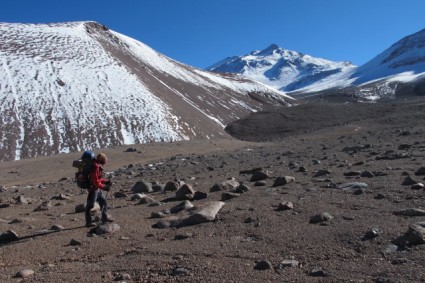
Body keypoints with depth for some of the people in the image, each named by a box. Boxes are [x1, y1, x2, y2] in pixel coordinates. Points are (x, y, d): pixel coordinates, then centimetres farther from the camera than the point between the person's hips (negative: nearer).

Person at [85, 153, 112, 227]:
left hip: (97, 188, 10)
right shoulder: (95, 167, -22)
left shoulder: (98, 166, 10)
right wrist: (104, 187, -19)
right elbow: (95, 182, -25)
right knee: (90, 205, -2)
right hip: (93, 188, -10)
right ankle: (88, 222, 6)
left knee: (103, 201, 17)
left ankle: (104, 218, 27)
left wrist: (106, 181, 11)